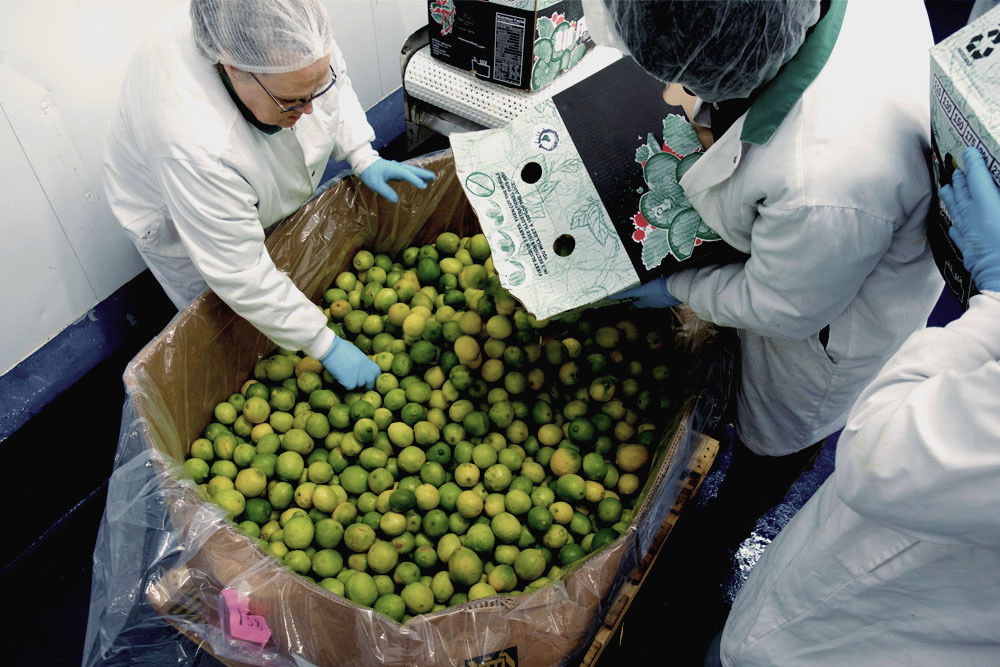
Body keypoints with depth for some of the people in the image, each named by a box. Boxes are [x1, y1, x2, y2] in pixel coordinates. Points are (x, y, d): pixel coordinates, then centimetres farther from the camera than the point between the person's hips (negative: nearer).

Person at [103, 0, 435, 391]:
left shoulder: (294, 37, -33)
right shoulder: (194, 142, -49)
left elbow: (336, 87, -6)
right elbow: (240, 277, -41)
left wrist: (364, 160, -16)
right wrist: (325, 346, -35)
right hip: (178, 222, -5)